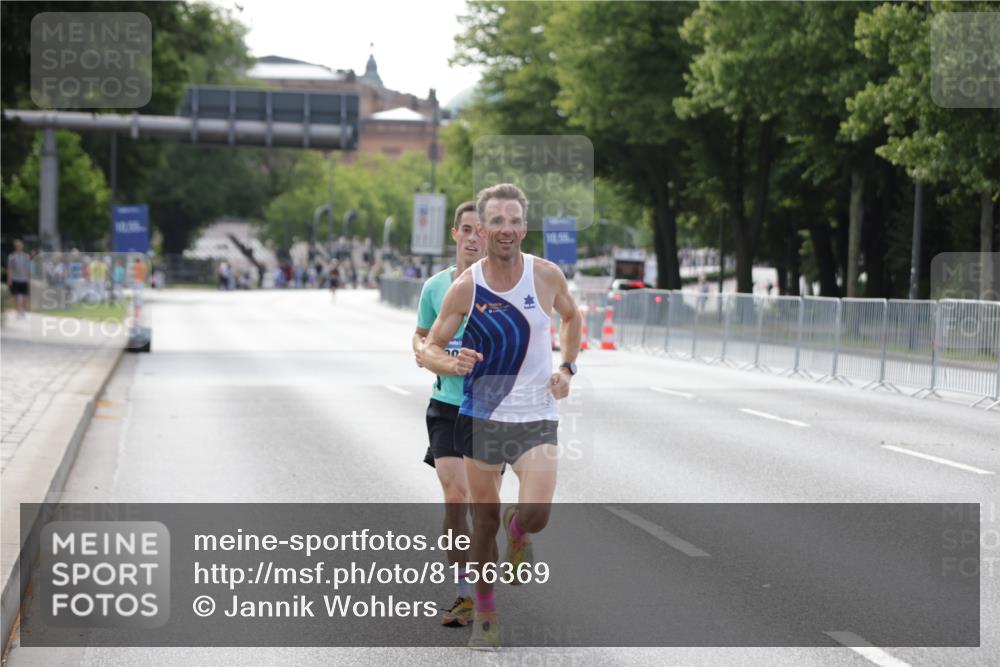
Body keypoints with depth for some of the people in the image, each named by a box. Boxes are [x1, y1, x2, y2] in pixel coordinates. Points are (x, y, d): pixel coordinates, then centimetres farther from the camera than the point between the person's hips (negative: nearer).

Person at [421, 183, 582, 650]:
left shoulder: (547, 275, -6)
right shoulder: (464, 288, -8)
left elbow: (571, 317, 16)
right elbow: (429, 348, -2)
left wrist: (567, 368, 3)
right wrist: (451, 363, -25)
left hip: (536, 416, 0)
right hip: (481, 415, 0)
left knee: (536, 514, -17)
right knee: (484, 520, 7)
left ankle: (517, 530, 21)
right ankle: (484, 611, 26)